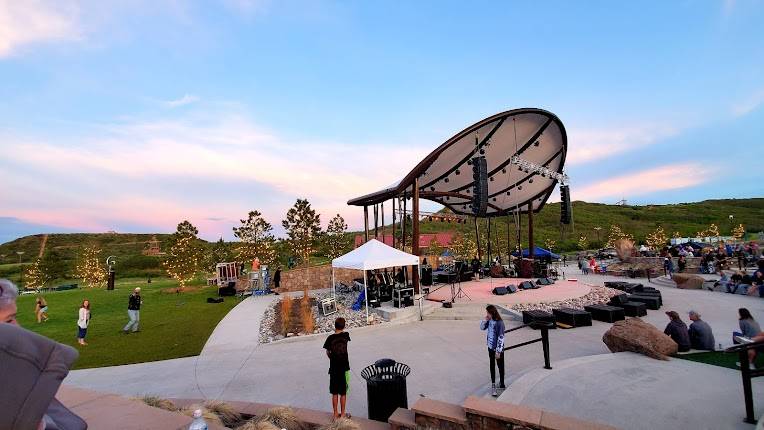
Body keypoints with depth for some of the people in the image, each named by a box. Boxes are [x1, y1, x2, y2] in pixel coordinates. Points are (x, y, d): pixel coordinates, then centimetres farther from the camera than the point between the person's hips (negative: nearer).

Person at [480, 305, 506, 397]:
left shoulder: (499, 323, -25)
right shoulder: (489, 321, -4)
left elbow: (501, 338, -23)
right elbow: (482, 328, 9)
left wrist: (498, 351, -20)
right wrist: (485, 320, -9)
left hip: (498, 349, -7)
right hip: (490, 347, 7)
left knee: (500, 366, 12)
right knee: (492, 366, 17)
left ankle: (501, 384, 29)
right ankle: (493, 385, 30)